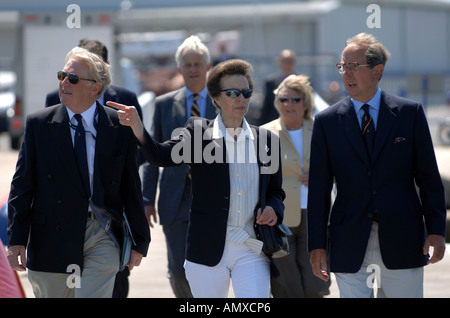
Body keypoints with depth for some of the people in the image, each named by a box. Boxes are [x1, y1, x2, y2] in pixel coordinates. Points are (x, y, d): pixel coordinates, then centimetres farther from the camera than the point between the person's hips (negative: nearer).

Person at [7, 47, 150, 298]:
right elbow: (22, 185, 2)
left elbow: (131, 188, 5)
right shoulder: (39, 124, 2)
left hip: (102, 239, -1)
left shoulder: (121, 128, 0)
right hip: (52, 237, 1)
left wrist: (140, 241, 9)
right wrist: (17, 239, -5)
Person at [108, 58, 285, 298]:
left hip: (252, 251, 1)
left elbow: (275, 191, 19)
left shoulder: (266, 140, 9)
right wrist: (136, 126, -31)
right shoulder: (198, 132, 2)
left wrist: (273, 210, -4)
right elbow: (162, 156, -14)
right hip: (208, 250, -1)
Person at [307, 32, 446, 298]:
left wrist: (436, 230, -4)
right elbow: (319, 188, 5)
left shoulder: (410, 113, 4)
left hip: (401, 243, 0)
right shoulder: (327, 122, 5)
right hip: (350, 244, 0)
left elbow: (429, 178, 5)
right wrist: (317, 245, -1)